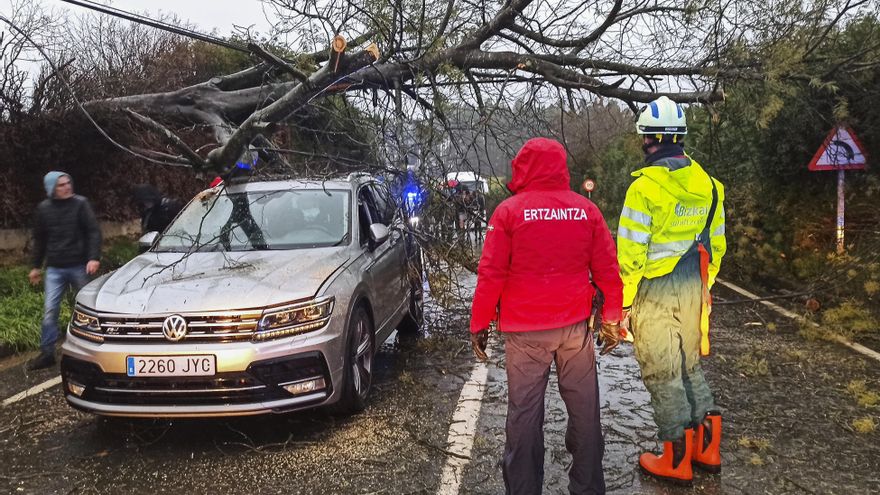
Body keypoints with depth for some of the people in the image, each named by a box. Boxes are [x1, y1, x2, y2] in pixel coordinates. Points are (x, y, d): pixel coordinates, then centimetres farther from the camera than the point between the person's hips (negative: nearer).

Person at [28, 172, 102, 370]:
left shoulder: (80, 204, -4)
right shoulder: (43, 208, 4)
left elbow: (93, 232, -8)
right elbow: (39, 239, 13)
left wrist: (94, 258, -19)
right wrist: (36, 266, 15)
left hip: (79, 266, -2)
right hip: (54, 268, 2)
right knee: (50, 310, -2)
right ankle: (47, 353, 6)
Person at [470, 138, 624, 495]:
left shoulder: (509, 211, -5)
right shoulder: (587, 210, 3)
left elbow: (490, 274, -7)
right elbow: (608, 270, 3)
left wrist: (479, 324, 1)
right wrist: (611, 319, 12)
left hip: (524, 330, -2)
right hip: (575, 325, 3)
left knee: (525, 412, 5)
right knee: (584, 408, 13)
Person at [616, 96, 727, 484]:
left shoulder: (645, 186, -17)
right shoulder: (706, 183, 5)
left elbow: (631, 252, -18)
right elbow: (716, 244, 11)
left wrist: (624, 300, -8)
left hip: (655, 292, -7)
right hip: (693, 291, 7)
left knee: (662, 375, 5)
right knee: (690, 367, 20)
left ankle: (677, 461, 15)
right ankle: (707, 449, 28)